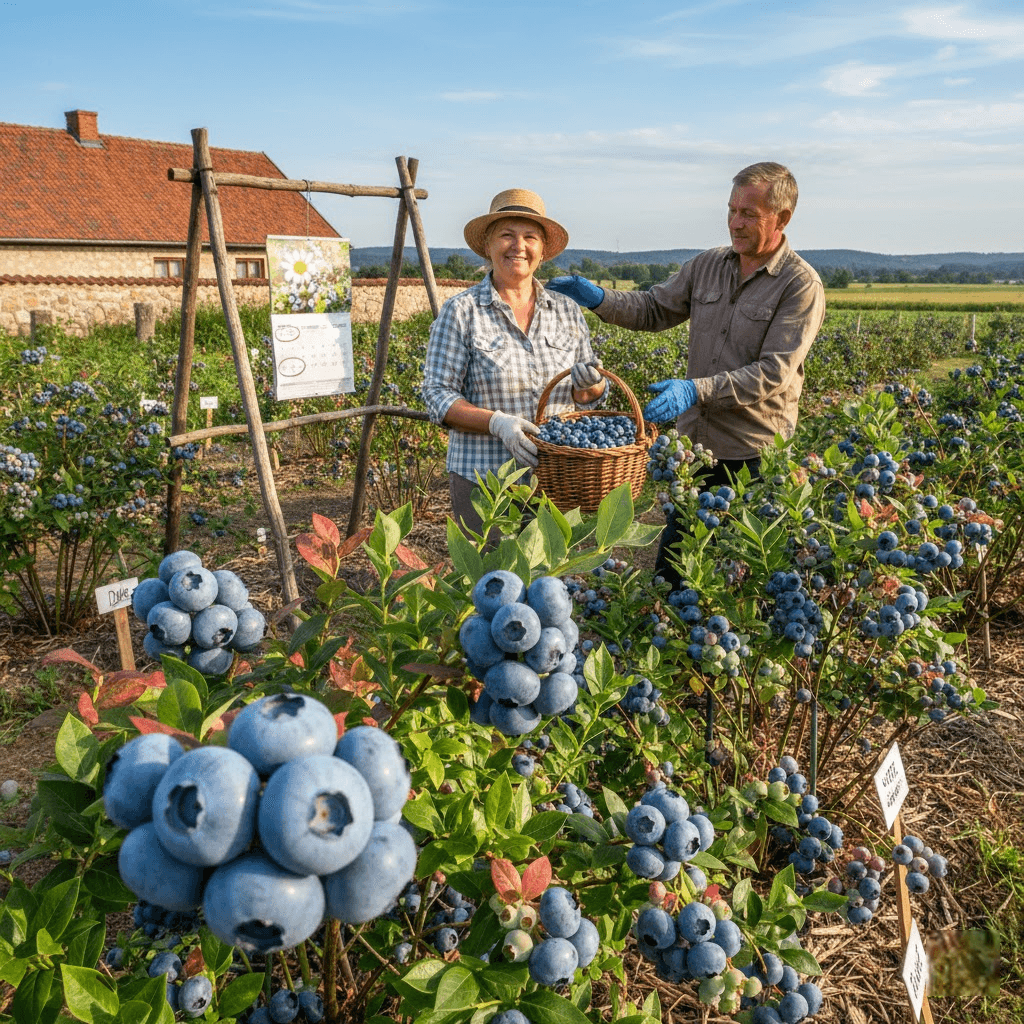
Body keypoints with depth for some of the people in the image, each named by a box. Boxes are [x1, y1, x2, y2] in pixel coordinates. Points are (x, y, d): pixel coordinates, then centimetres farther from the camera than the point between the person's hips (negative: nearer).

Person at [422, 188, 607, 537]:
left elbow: (590, 395, 14)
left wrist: (590, 384, -10)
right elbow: (437, 395, -6)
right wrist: (496, 422, -22)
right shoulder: (461, 311, -4)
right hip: (485, 480, -3)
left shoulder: (567, 310, 9)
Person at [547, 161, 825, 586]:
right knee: (671, 563, 13)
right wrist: (598, 298, -7)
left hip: (753, 455, -5)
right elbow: (653, 310, 12)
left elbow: (773, 373, -20)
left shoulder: (801, 285, -11)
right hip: (697, 443, 5)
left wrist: (696, 390, -30)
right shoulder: (707, 265, 7)